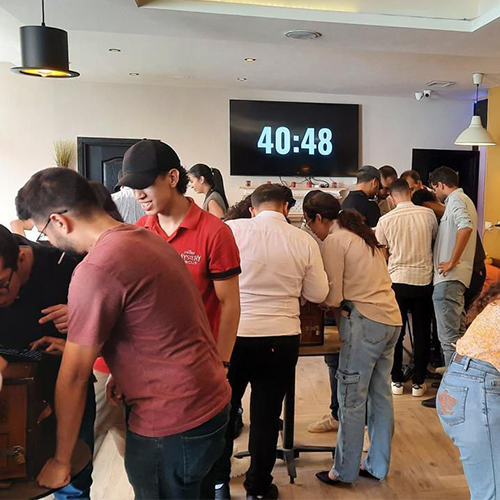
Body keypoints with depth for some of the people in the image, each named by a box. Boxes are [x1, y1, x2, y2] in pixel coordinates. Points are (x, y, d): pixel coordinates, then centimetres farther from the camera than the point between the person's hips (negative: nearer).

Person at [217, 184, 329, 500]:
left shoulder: (232, 230, -8)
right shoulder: (305, 241, -3)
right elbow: (318, 294, 5)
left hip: (233, 334, -1)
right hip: (281, 338, 1)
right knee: (266, 416, 15)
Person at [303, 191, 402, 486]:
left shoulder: (333, 240, -9)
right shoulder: (363, 234, 17)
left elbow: (332, 297, -11)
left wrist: (339, 312, 9)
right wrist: (344, 309, 10)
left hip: (366, 320, -9)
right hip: (391, 318, 9)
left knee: (352, 398, 1)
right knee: (381, 394, 14)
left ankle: (344, 471, 13)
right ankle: (378, 466, 26)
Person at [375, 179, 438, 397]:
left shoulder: (385, 220, -7)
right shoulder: (428, 214, -3)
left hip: (397, 280, -1)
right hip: (423, 279, 1)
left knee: (396, 332, 11)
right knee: (422, 334, 11)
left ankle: (397, 381, 19)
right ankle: (418, 383, 18)